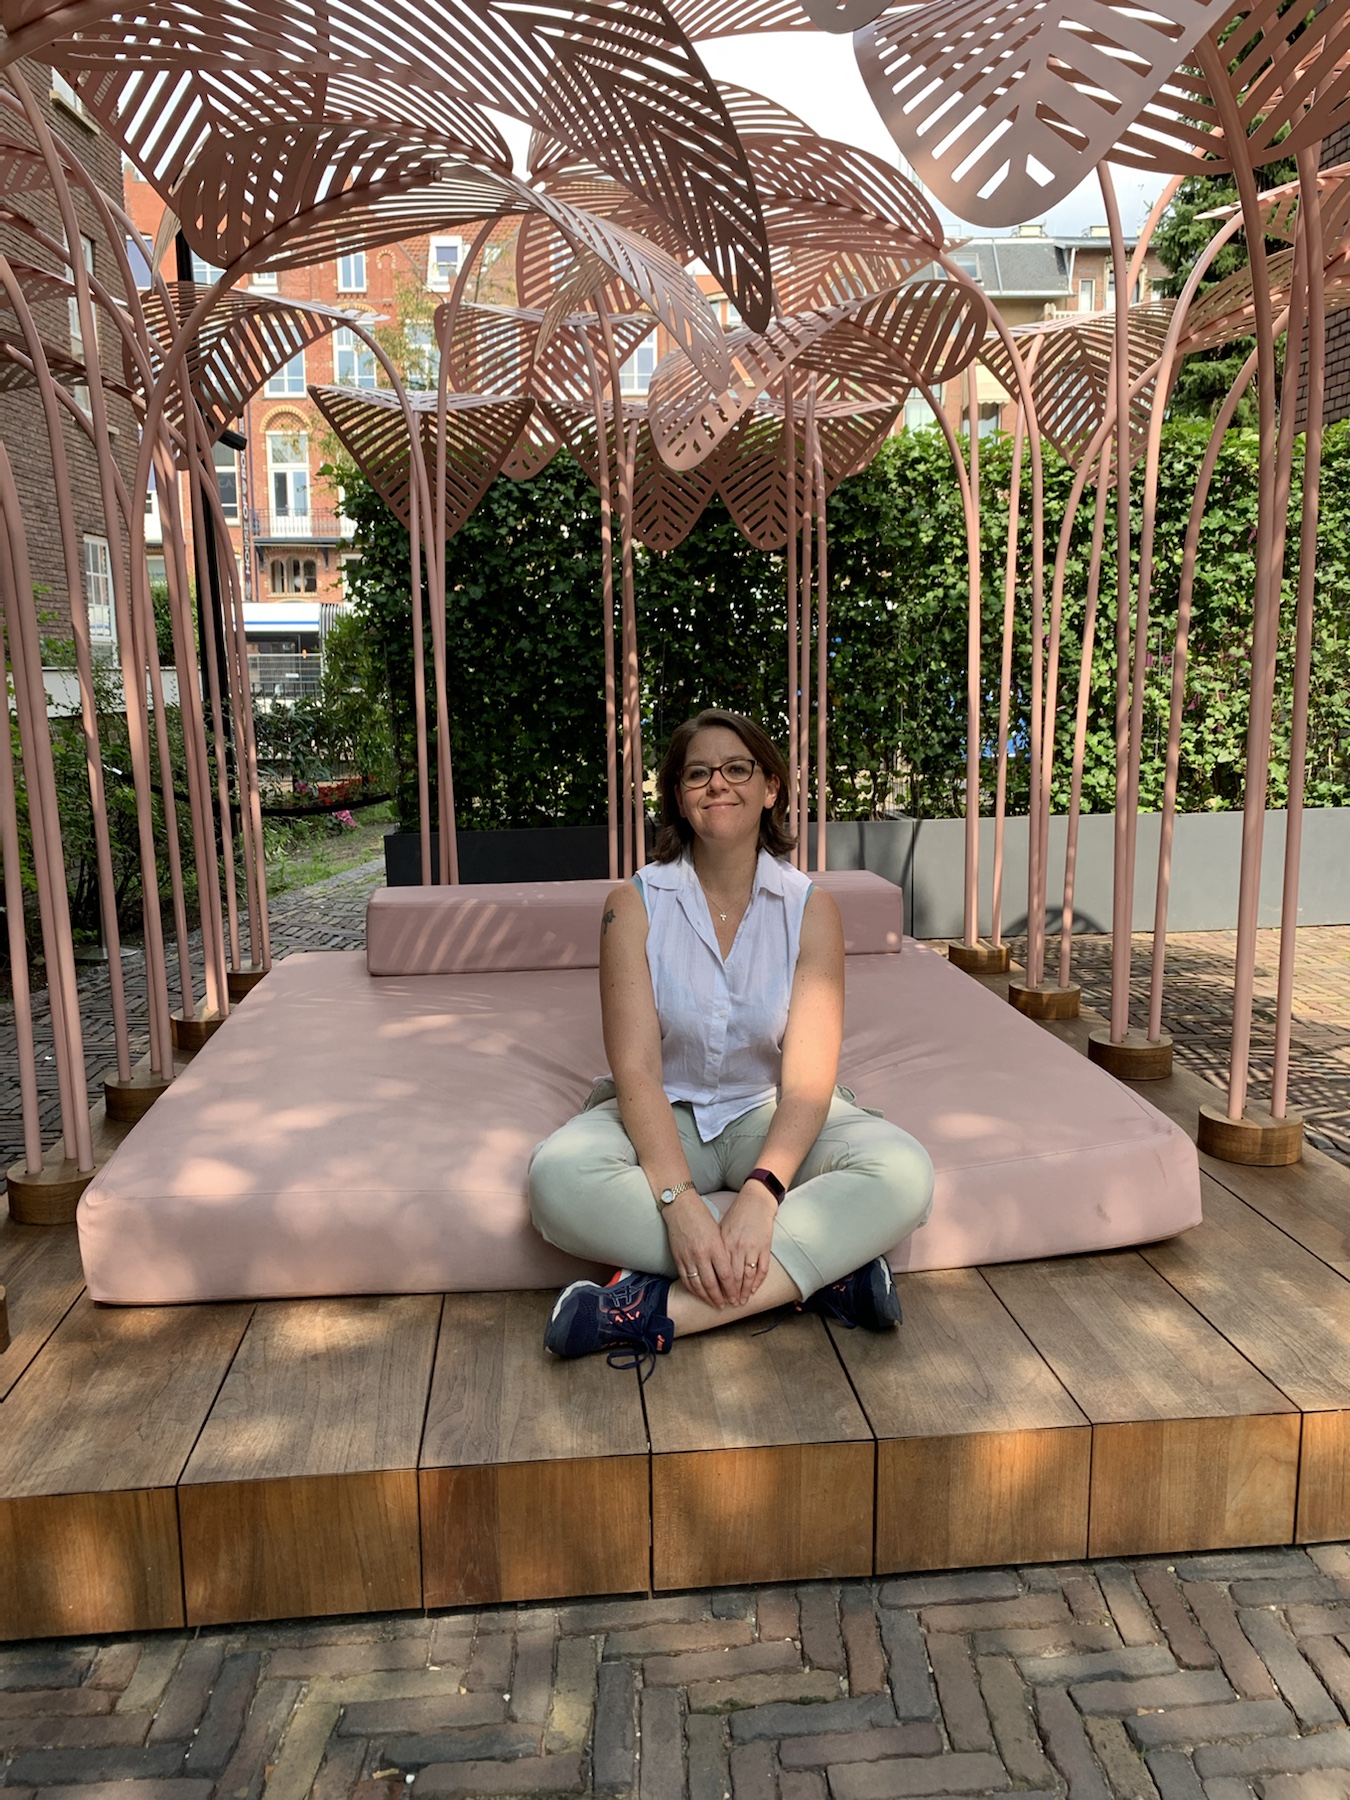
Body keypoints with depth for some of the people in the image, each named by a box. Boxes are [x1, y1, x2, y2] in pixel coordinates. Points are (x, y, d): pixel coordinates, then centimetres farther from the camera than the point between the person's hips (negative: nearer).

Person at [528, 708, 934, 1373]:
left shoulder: (810, 907, -6)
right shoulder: (635, 904, -7)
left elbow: (809, 1076, -15)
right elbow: (636, 1069, -16)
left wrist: (760, 1191, -34)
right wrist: (678, 1201, -32)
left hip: (772, 1115, 0)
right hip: (665, 1118, 0)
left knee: (903, 1174, -28)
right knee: (559, 1176, -33)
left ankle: (661, 1308, -29)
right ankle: (819, 1269, -24)